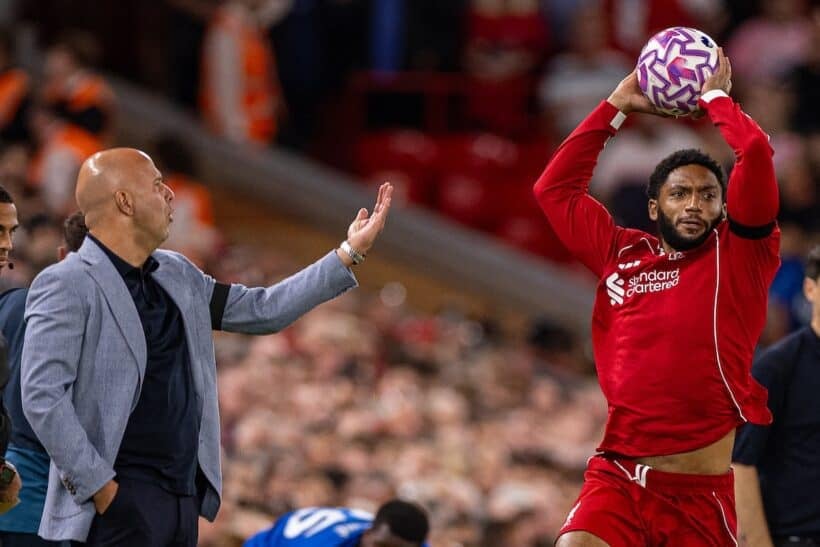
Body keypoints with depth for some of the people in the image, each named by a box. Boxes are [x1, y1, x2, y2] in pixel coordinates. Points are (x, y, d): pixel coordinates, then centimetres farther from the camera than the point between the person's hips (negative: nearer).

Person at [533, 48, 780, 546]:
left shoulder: (740, 253, 4)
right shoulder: (622, 256, 13)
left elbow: (756, 152, -7)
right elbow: (555, 188, 20)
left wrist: (715, 96, 10)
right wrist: (617, 106, 22)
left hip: (702, 491, -2)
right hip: (618, 479, 2)